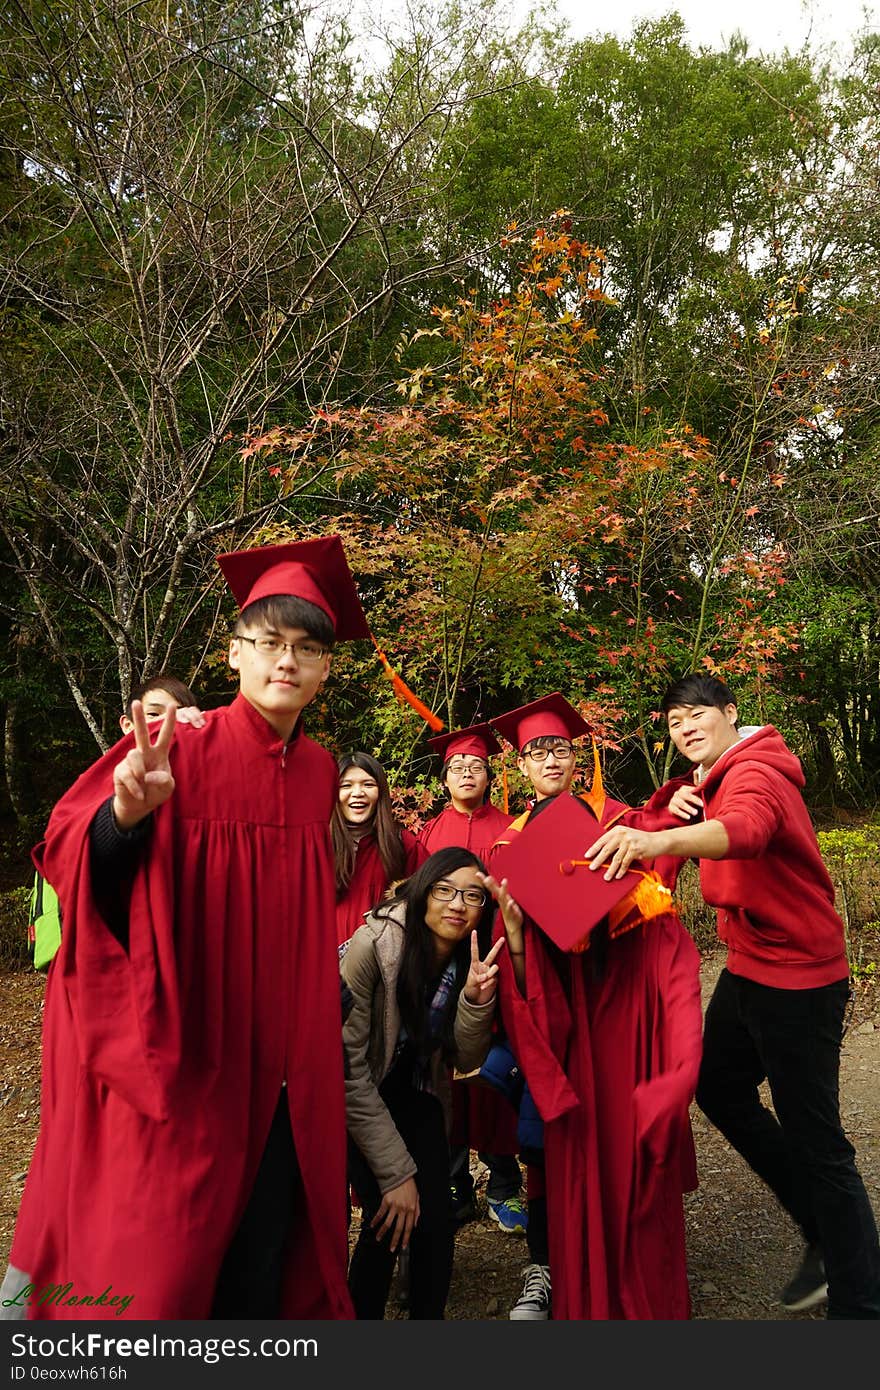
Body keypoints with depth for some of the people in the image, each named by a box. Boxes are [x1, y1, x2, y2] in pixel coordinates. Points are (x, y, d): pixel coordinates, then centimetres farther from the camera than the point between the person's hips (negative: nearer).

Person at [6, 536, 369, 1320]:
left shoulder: (318, 771, 3)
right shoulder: (181, 752, -12)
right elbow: (69, 855, -16)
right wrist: (126, 812, -35)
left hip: (281, 1064, 5)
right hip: (182, 1054, -4)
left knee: (262, 1249, 15)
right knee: (155, 1254, 7)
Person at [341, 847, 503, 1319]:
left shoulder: (473, 959, -13)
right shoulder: (375, 943, -29)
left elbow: (466, 1059, -10)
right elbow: (349, 1067, -26)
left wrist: (476, 998, -30)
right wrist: (396, 1171, -23)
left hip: (416, 1094, 4)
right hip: (358, 1097, -4)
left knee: (435, 1221, -11)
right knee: (390, 1219, -19)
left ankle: (428, 1315, 14)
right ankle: (360, 1314, 6)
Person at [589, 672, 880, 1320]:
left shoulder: (756, 771, -20)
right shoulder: (708, 781, 11)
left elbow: (746, 828, -43)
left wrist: (661, 839, -61)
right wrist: (671, 809, -14)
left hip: (799, 978, -10)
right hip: (749, 966, 10)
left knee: (813, 1138, -4)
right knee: (719, 1088, 18)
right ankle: (823, 1231, 34)